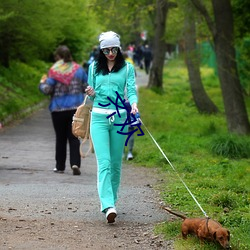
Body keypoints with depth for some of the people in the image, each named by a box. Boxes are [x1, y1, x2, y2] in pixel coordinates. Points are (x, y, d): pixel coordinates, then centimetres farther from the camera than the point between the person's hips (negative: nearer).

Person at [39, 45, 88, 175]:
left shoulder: (54, 71, -9)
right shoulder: (78, 69, 2)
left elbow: (47, 90, -12)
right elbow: (87, 87, 6)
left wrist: (42, 83, 9)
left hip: (58, 109, -2)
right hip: (76, 108, 2)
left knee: (60, 138, 10)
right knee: (74, 137, 3)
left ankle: (60, 166, 16)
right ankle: (75, 163, -14)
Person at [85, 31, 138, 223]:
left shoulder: (127, 68, 7)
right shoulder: (94, 68, 11)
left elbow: (131, 90, -3)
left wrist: (134, 104, -24)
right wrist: (91, 94, -6)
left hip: (119, 118, 0)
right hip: (99, 117, 0)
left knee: (116, 163, 6)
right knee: (104, 162, -13)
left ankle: (111, 199, 22)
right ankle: (108, 206, -23)